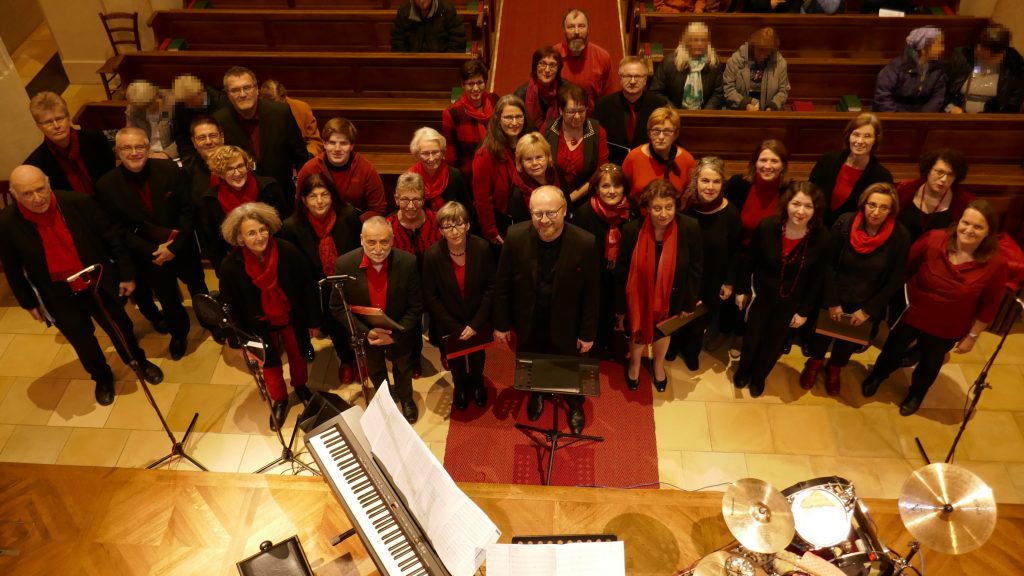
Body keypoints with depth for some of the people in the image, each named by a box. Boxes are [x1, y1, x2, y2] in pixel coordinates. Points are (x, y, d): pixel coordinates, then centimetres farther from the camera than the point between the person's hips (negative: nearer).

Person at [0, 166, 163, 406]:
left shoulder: (78, 202, -21)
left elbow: (111, 238, -8)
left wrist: (126, 274, -3)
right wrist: (28, 302, 4)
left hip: (99, 284, 0)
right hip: (59, 296, 0)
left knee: (120, 327, 19)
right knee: (82, 340, 20)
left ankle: (139, 362, 48)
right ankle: (102, 377, 48)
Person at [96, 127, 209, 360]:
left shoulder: (170, 170, -17)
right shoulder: (107, 186, -17)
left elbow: (187, 211, -12)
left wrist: (174, 247, -20)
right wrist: (152, 251, -19)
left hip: (182, 247, 0)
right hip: (148, 255, 0)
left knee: (199, 290, 22)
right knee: (168, 298, 21)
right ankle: (179, 333, 50)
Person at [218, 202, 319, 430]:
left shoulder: (288, 251, -27)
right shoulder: (230, 266, -25)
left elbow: (306, 287, -13)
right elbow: (231, 306, -11)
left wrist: (313, 320, -5)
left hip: (292, 317, 1)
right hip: (260, 324, 0)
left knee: (297, 354, 25)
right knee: (269, 362, 21)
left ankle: (301, 386, 57)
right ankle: (279, 400, 49)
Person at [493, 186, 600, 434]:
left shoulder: (585, 243, -27)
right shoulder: (516, 237, -23)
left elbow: (592, 293, -14)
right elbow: (502, 285, -9)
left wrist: (588, 333, -7)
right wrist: (501, 324, -3)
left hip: (565, 327, -1)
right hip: (528, 325, 1)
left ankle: (575, 405, 57)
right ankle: (537, 394, 63)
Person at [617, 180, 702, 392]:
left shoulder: (690, 228, -26)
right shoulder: (632, 230, -26)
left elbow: (695, 267, -11)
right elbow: (622, 271, -13)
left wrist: (689, 302, -5)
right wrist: (621, 307, -6)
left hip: (671, 297, 1)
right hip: (639, 296, -1)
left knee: (663, 331, 30)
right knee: (638, 332, 26)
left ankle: (658, 364, 61)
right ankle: (634, 364, 59)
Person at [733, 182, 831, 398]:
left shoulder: (821, 238, -22)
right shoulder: (767, 226, -24)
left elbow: (817, 279, -9)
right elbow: (748, 260, -8)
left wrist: (804, 311, -4)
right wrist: (741, 290, 0)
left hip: (790, 302, 1)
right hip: (762, 294, -1)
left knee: (774, 343, 21)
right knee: (752, 336, 20)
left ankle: (759, 377, 49)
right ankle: (743, 370, 51)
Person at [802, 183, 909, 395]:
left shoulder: (900, 236, -22)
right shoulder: (844, 223, -22)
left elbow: (895, 281, -11)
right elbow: (828, 265, -12)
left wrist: (868, 310, -10)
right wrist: (832, 302, -11)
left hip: (866, 305, 1)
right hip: (836, 298, 0)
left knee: (849, 342, 24)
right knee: (822, 333, 21)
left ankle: (834, 369, 54)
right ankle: (814, 363, 53)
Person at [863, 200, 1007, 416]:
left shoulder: (995, 263, -25)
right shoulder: (933, 240, -28)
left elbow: (989, 306, -11)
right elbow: (905, 267, -11)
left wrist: (972, 336, -3)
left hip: (947, 330, 0)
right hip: (911, 314, 0)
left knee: (929, 366, 28)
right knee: (892, 352, 26)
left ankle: (915, 394, 59)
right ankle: (877, 376, 59)